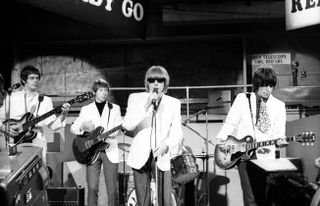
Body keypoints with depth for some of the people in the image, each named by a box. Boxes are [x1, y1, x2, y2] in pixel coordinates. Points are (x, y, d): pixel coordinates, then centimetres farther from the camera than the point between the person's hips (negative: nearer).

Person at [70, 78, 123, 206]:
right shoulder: (86, 109, 11)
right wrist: (83, 127, -13)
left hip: (110, 151, 0)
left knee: (112, 189, -1)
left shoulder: (115, 108, 9)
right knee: (92, 188, -3)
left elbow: (120, 130, 3)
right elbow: (73, 128, 8)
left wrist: (109, 134, -19)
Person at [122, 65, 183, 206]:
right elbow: (128, 125, -13)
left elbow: (177, 132, -4)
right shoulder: (135, 98, 1)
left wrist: (167, 145, -25)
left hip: (162, 158, 0)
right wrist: (147, 104, -21)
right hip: (140, 157, 0)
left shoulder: (174, 103, 4)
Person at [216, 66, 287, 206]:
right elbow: (231, 122, 7)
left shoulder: (279, 105, 7)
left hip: (266, 154, 2)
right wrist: (222, 140, -4)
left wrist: (279, 140, -21)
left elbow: (278, 131, 0)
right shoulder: (242, 99, 5)